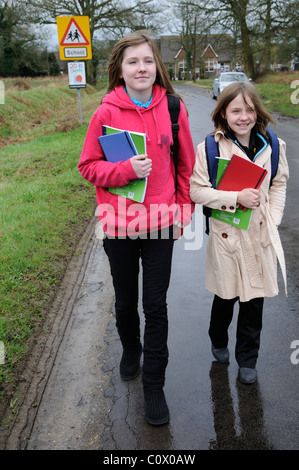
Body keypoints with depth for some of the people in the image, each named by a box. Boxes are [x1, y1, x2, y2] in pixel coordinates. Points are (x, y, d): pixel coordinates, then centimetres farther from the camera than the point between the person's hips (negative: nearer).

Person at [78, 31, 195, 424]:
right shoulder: (106, 113, -7)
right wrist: (126, 169, -19)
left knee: (156, 306, 6)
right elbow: (88, 166, -3)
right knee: (126, 300, 18)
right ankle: (130, 349, 49)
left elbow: (186, 165, 4)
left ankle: (154, 385, 23)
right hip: (119, 223, 0)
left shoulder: (173, 109, -3)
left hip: (161, 222, 0)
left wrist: (183, 211, 3)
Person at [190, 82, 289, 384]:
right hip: (227, 235, -2)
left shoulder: (272, 146, 1)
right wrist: (235, 197, -20)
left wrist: (273, 220, -1)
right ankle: (218, 342, 45)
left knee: (254, 301, 11)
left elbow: (279, 184, 11)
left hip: (261, 235, 3)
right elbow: (197, 190, -9)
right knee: (226, 297, 13)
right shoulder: (210, 148, -9)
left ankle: (247, 359, 32)